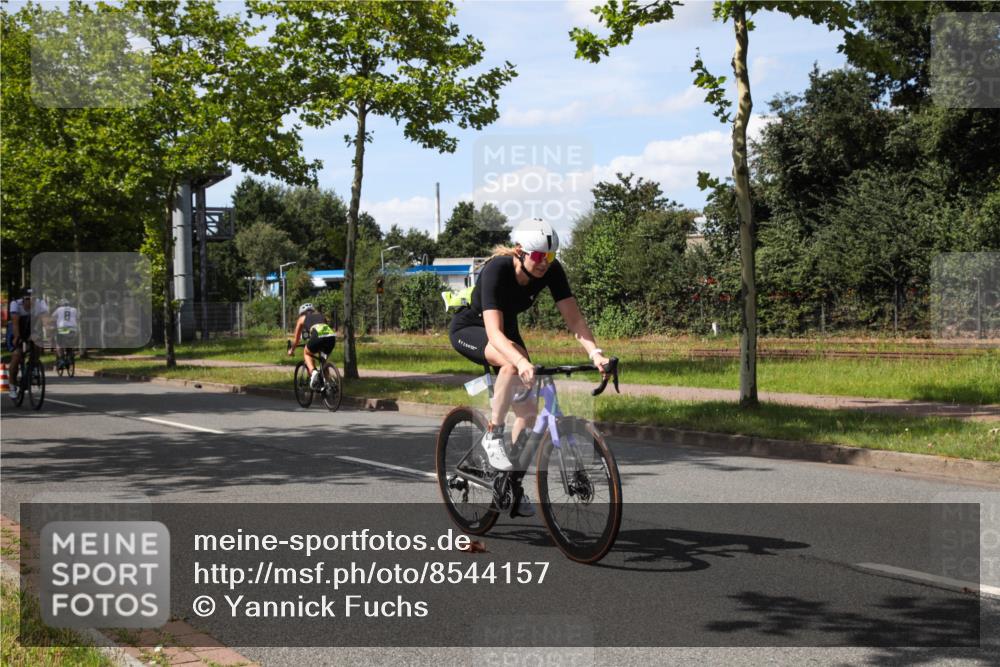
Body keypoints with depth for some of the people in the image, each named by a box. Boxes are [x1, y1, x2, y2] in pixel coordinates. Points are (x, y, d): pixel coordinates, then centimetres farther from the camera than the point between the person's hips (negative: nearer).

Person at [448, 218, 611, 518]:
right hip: (468, 329, -6)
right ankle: (493, 436, -21)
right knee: (513, 363, -38)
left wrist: (595, 353, -39)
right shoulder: (497, 270, -35)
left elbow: (574, 317, -23)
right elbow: (494, 332, -44)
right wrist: (523, 362, -61)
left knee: (528, 410, -6)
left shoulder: (551, 270, -21)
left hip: (507, 329, 6)